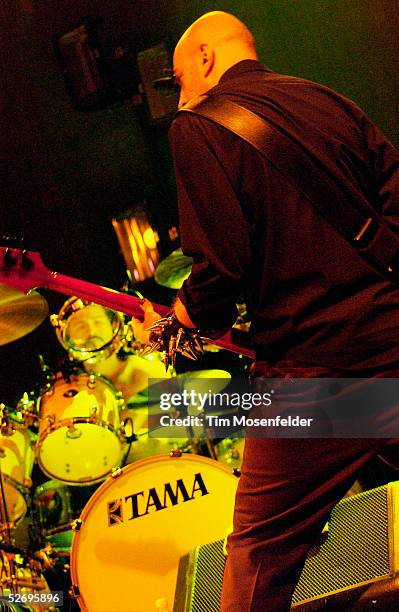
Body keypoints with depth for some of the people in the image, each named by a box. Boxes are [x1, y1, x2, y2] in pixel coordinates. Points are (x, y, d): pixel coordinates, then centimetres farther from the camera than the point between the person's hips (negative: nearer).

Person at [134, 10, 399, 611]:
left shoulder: (199, 127, -3)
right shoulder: (328, 100, 14)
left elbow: (223, 262, -13)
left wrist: (193, 312, 6)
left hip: (317, 367, -5)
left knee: (260, 553, 6)